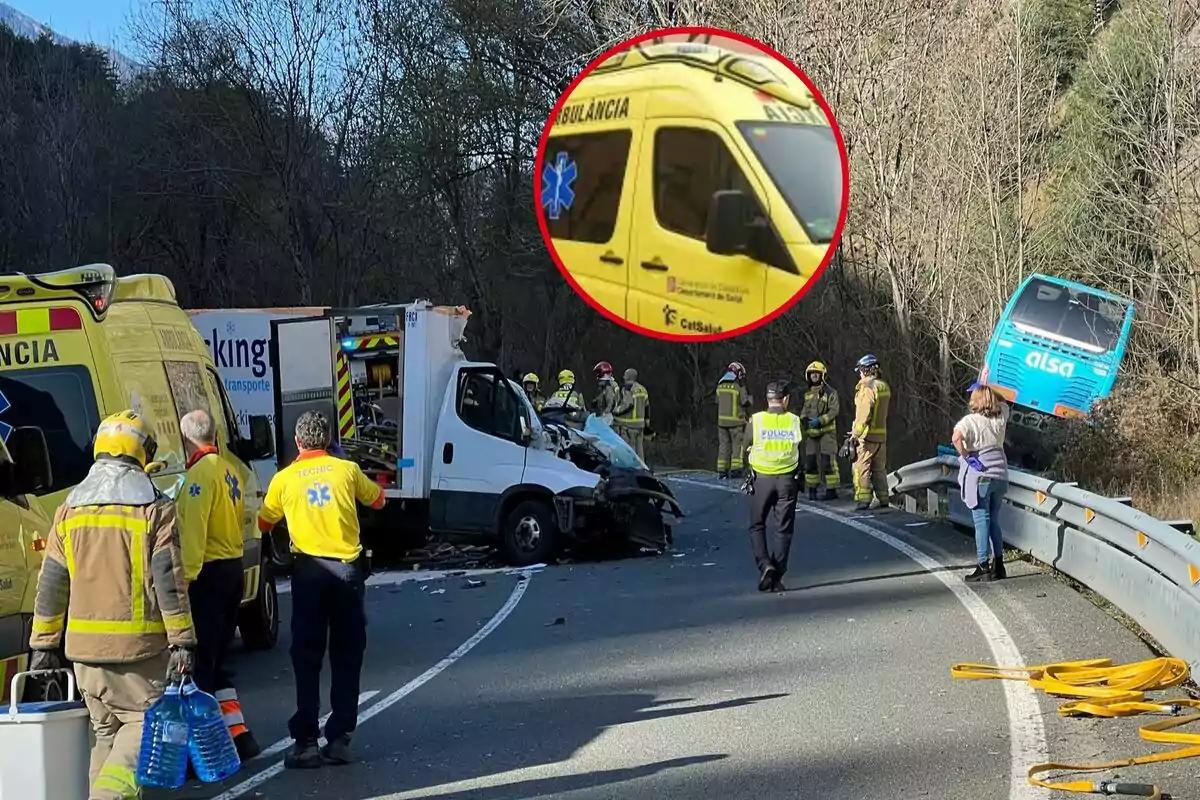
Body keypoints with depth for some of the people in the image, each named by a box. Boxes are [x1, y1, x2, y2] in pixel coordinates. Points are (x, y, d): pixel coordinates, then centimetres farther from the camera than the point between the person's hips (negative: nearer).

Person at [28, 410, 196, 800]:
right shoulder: (154, 507, -6)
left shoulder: (70, 509, 8)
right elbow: (169, 581, -9)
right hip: (138, 642, -5)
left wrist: (44, 644, 17)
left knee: (105, 730, 15)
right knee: (142, 720, 0)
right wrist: (182, 641, -6)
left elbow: (51, 583, 10)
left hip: (85, 643, 5)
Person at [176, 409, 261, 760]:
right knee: (215, 661, 17)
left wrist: (185, 576, -25)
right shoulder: (229, 471, 14)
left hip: (209, 574, -9)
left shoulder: (200, 473, -15)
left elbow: (193, 531, -22)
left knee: (200, 663, -6)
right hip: (233, 570, 9)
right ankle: (239, 735, 14)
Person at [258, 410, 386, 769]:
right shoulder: (347, 470, 2)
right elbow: (377, 500, 18)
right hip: (347, 567, 1)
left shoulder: (285, 478, 2)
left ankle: (306, 742, 0)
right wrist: (374, 485, 38)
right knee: (346, 656, 8)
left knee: (307, 657, 4)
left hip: (308, 569, 0)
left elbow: (264, 523, 15)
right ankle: (339, 738, 6)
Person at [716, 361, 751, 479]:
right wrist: (749, 395, 12)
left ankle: (721, 470, 7)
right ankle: (735, 469, -1)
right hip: (736, 421, -5)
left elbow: (718, 402, 12)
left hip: (722, 420, 5)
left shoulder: (720, 386, 6)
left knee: (723, 444, 9)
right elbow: (746, 403, -7)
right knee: (737, 444, 4)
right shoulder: (739, 386, -11)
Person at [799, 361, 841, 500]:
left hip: (827, 431, -5)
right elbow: (803, 410, 22)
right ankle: (812, 489, 13)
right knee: (810, 461, 4)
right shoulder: (806, 393, 15)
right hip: (811, 432, 5)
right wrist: (804, 418, -1)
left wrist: (820, 421, -19)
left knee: (827, 460, -9)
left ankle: (832, 489, -5)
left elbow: (834, 410, -10)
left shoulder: (830, 392, -3)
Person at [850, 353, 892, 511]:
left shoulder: (867, 387, -15)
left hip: (868, 435, -8)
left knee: (861, 468, -4)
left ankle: (863, 499, -8)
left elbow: (864, 414, -22)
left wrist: (856, 434, -21)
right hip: (882, 434, 8)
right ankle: (883, 498, 18)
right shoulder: (884, 386, 11)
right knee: (879, 469, 15)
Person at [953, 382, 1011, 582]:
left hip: (979, 477, -5)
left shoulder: (969, 421, -10)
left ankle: (983, 567, -4)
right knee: (994, 521, 14)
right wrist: (987, 390, 24)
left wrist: (966, 456, -17)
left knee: (981, 522, -3)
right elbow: (1003, 402, 27)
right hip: (1000, 475, 5)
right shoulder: (1000, 418, 4)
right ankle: (998, 565, 15)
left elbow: (956, 438, -29)